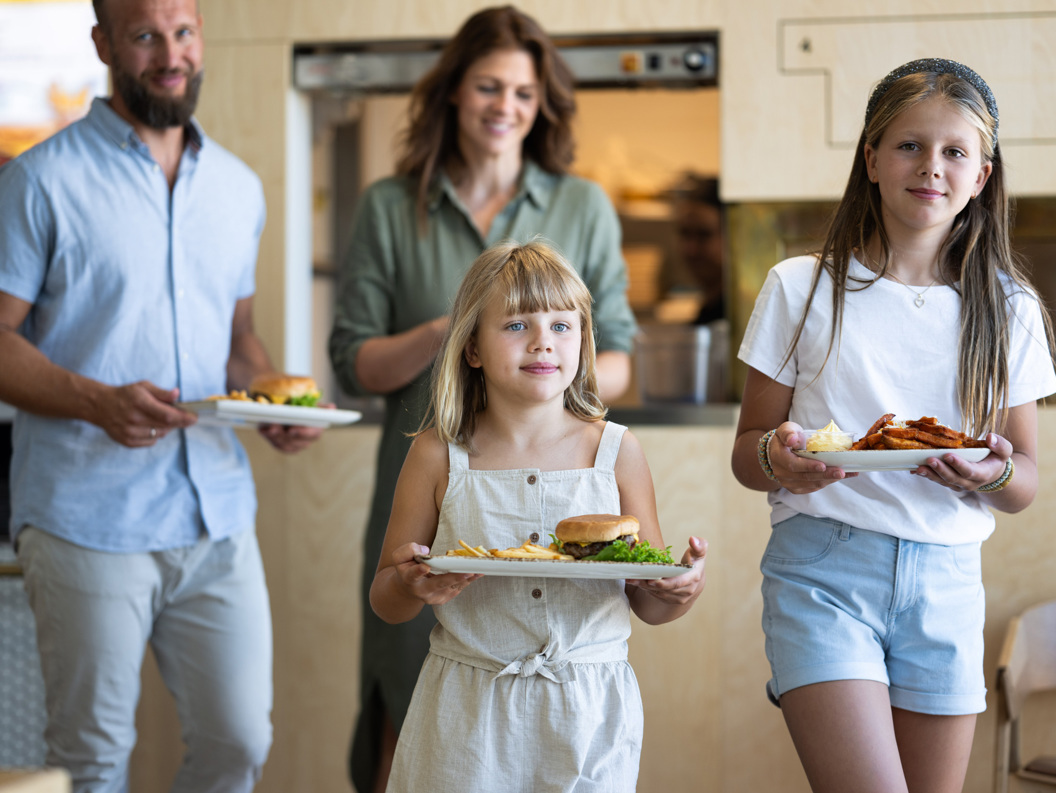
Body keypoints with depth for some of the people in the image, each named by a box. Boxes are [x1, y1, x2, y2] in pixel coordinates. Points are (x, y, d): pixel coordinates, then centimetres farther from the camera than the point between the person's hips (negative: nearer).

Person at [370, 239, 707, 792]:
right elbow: (385, 602, 4)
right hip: (468, 720, 0)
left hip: (587, 715, 1)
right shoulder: (438, 456, -2)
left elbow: (649, 605, 5)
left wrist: (683, 587, -17)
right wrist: (411, 585, -19)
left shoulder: (617, 452, -1)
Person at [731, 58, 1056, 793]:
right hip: (823, 567, -3)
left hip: (945, 576, 3)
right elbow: (746, 452, 4)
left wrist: (994, 473, -14)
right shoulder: (802, 288, 1)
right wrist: (779, 461, -19)